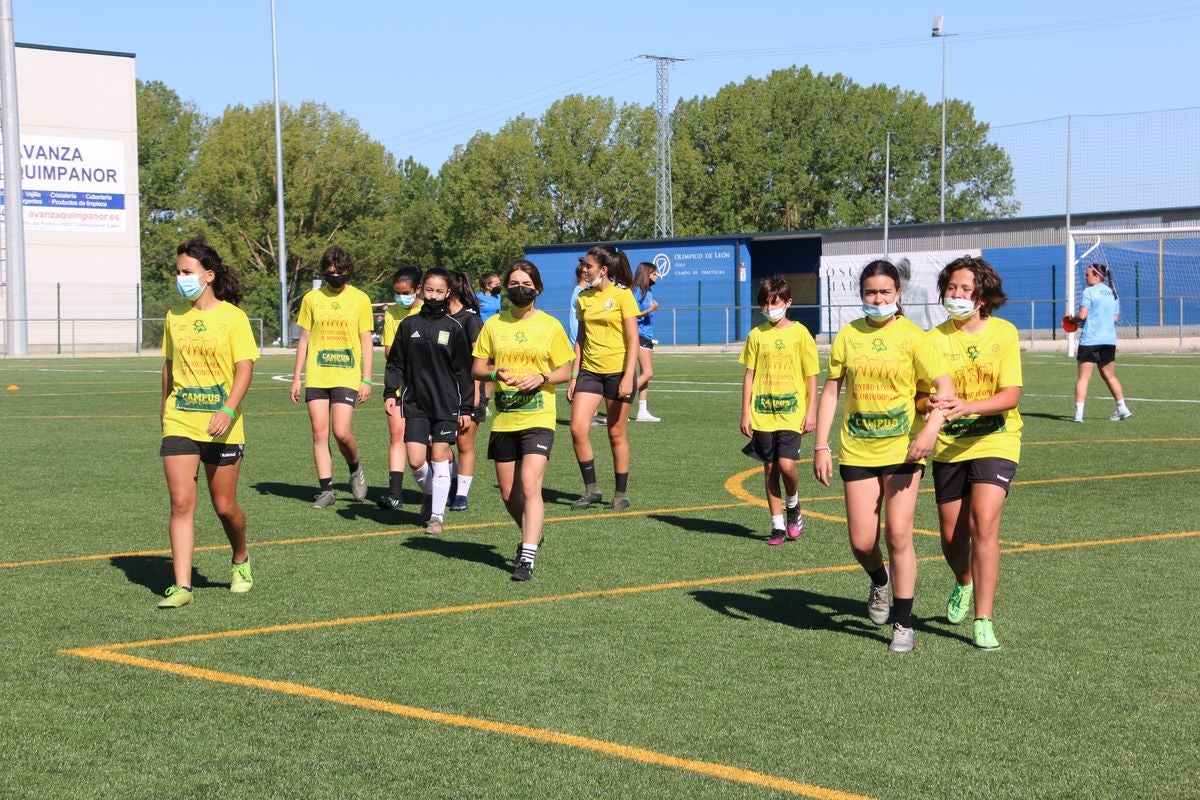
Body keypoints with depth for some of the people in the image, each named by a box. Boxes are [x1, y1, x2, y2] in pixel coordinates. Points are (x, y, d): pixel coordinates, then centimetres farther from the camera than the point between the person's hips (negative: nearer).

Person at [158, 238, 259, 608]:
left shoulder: (232, 316, -6)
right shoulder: (175, 316, 8)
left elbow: (245, 368, -12)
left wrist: (228, 410, -24)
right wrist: (165, 408, 20)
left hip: (221, 427, -3)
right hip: (179, 424, 3)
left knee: (224, 506, 6)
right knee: (181, 503, -7)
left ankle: (241, 562, 35)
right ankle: (182, 585, -7)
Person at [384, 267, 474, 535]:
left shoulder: (453, 327, 0)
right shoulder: (409, 324, 5)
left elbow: (463, 370, 3)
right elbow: (395, 363, 10)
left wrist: (466, 408, 2)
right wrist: (390, 392, -3)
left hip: (446, 403, -1)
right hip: (415, 402, 1)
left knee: (440, 457, -2)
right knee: (415, 460, -4)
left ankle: (437, 515, 7)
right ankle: (430, 494, 27)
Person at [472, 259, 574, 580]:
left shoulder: (550, 325, 1)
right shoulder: (494, 325, 7)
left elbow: (565, 371, 6)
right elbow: (477, 368, 10)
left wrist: (542, 378, -14)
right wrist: (495, 373, -11)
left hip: (538, 419, -3)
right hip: (503, 419, 4)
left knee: (529, 485, -18)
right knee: (508, 493, 10)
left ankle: (527, 557, -17)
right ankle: (532, 535, 37)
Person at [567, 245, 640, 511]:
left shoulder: (622, 295, -7)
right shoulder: (584, 298, 9)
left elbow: (633, 339, -9)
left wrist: (628, 377, -17)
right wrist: (574, 375, 10)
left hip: (617, 371, -5)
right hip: (589, 371, 5)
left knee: (617, 434, 3)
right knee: (578, 429, -8)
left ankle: (620, 495, 14)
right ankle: (591, 490, 4)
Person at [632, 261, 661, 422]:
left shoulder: (648, 292, 14)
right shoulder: (638, 291, -11)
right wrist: (649, 310, -25)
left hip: (648, 336, 9)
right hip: (640, 336, -9)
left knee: (645, 374, 7)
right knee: (648, 373, -14)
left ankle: (642, 412, 8)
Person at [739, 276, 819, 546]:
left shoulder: (800, 333, -1)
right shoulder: (757, 335, 5)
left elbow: (811, 375, 2)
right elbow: (749, 375, 8)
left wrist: (811, 411, -4)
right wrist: (745, 412, 4)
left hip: (792, 413, -3)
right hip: (762, 414, 3)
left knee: (786, 464, -15)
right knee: (770, 468, 6)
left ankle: (794, 506, 14)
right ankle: (778, 525, 15)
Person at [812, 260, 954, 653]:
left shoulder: (911, 336, -5)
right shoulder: (848, 335, 5)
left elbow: (945, 386, -11)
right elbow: (830, 390, 7)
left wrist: (930, 430, -27)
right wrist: (820, 446, 1)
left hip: (902, 449, -3)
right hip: (857, 450, 3)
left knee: (898, 534, -9)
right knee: (862, 541, 1)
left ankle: (903, 626, 4)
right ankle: (879, 582, 37)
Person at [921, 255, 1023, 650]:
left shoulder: (1003, 333, -6)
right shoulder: (935, 338, -2)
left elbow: (1011, 395, -13)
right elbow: (920, 396, -2)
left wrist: (967, 406, -30)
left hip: (995, 442, -3)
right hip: (949, 447, 3)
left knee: (983, 522, -21)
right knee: (952, 537, 10)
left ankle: (984, 621, -15)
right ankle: (965, 584, 45)